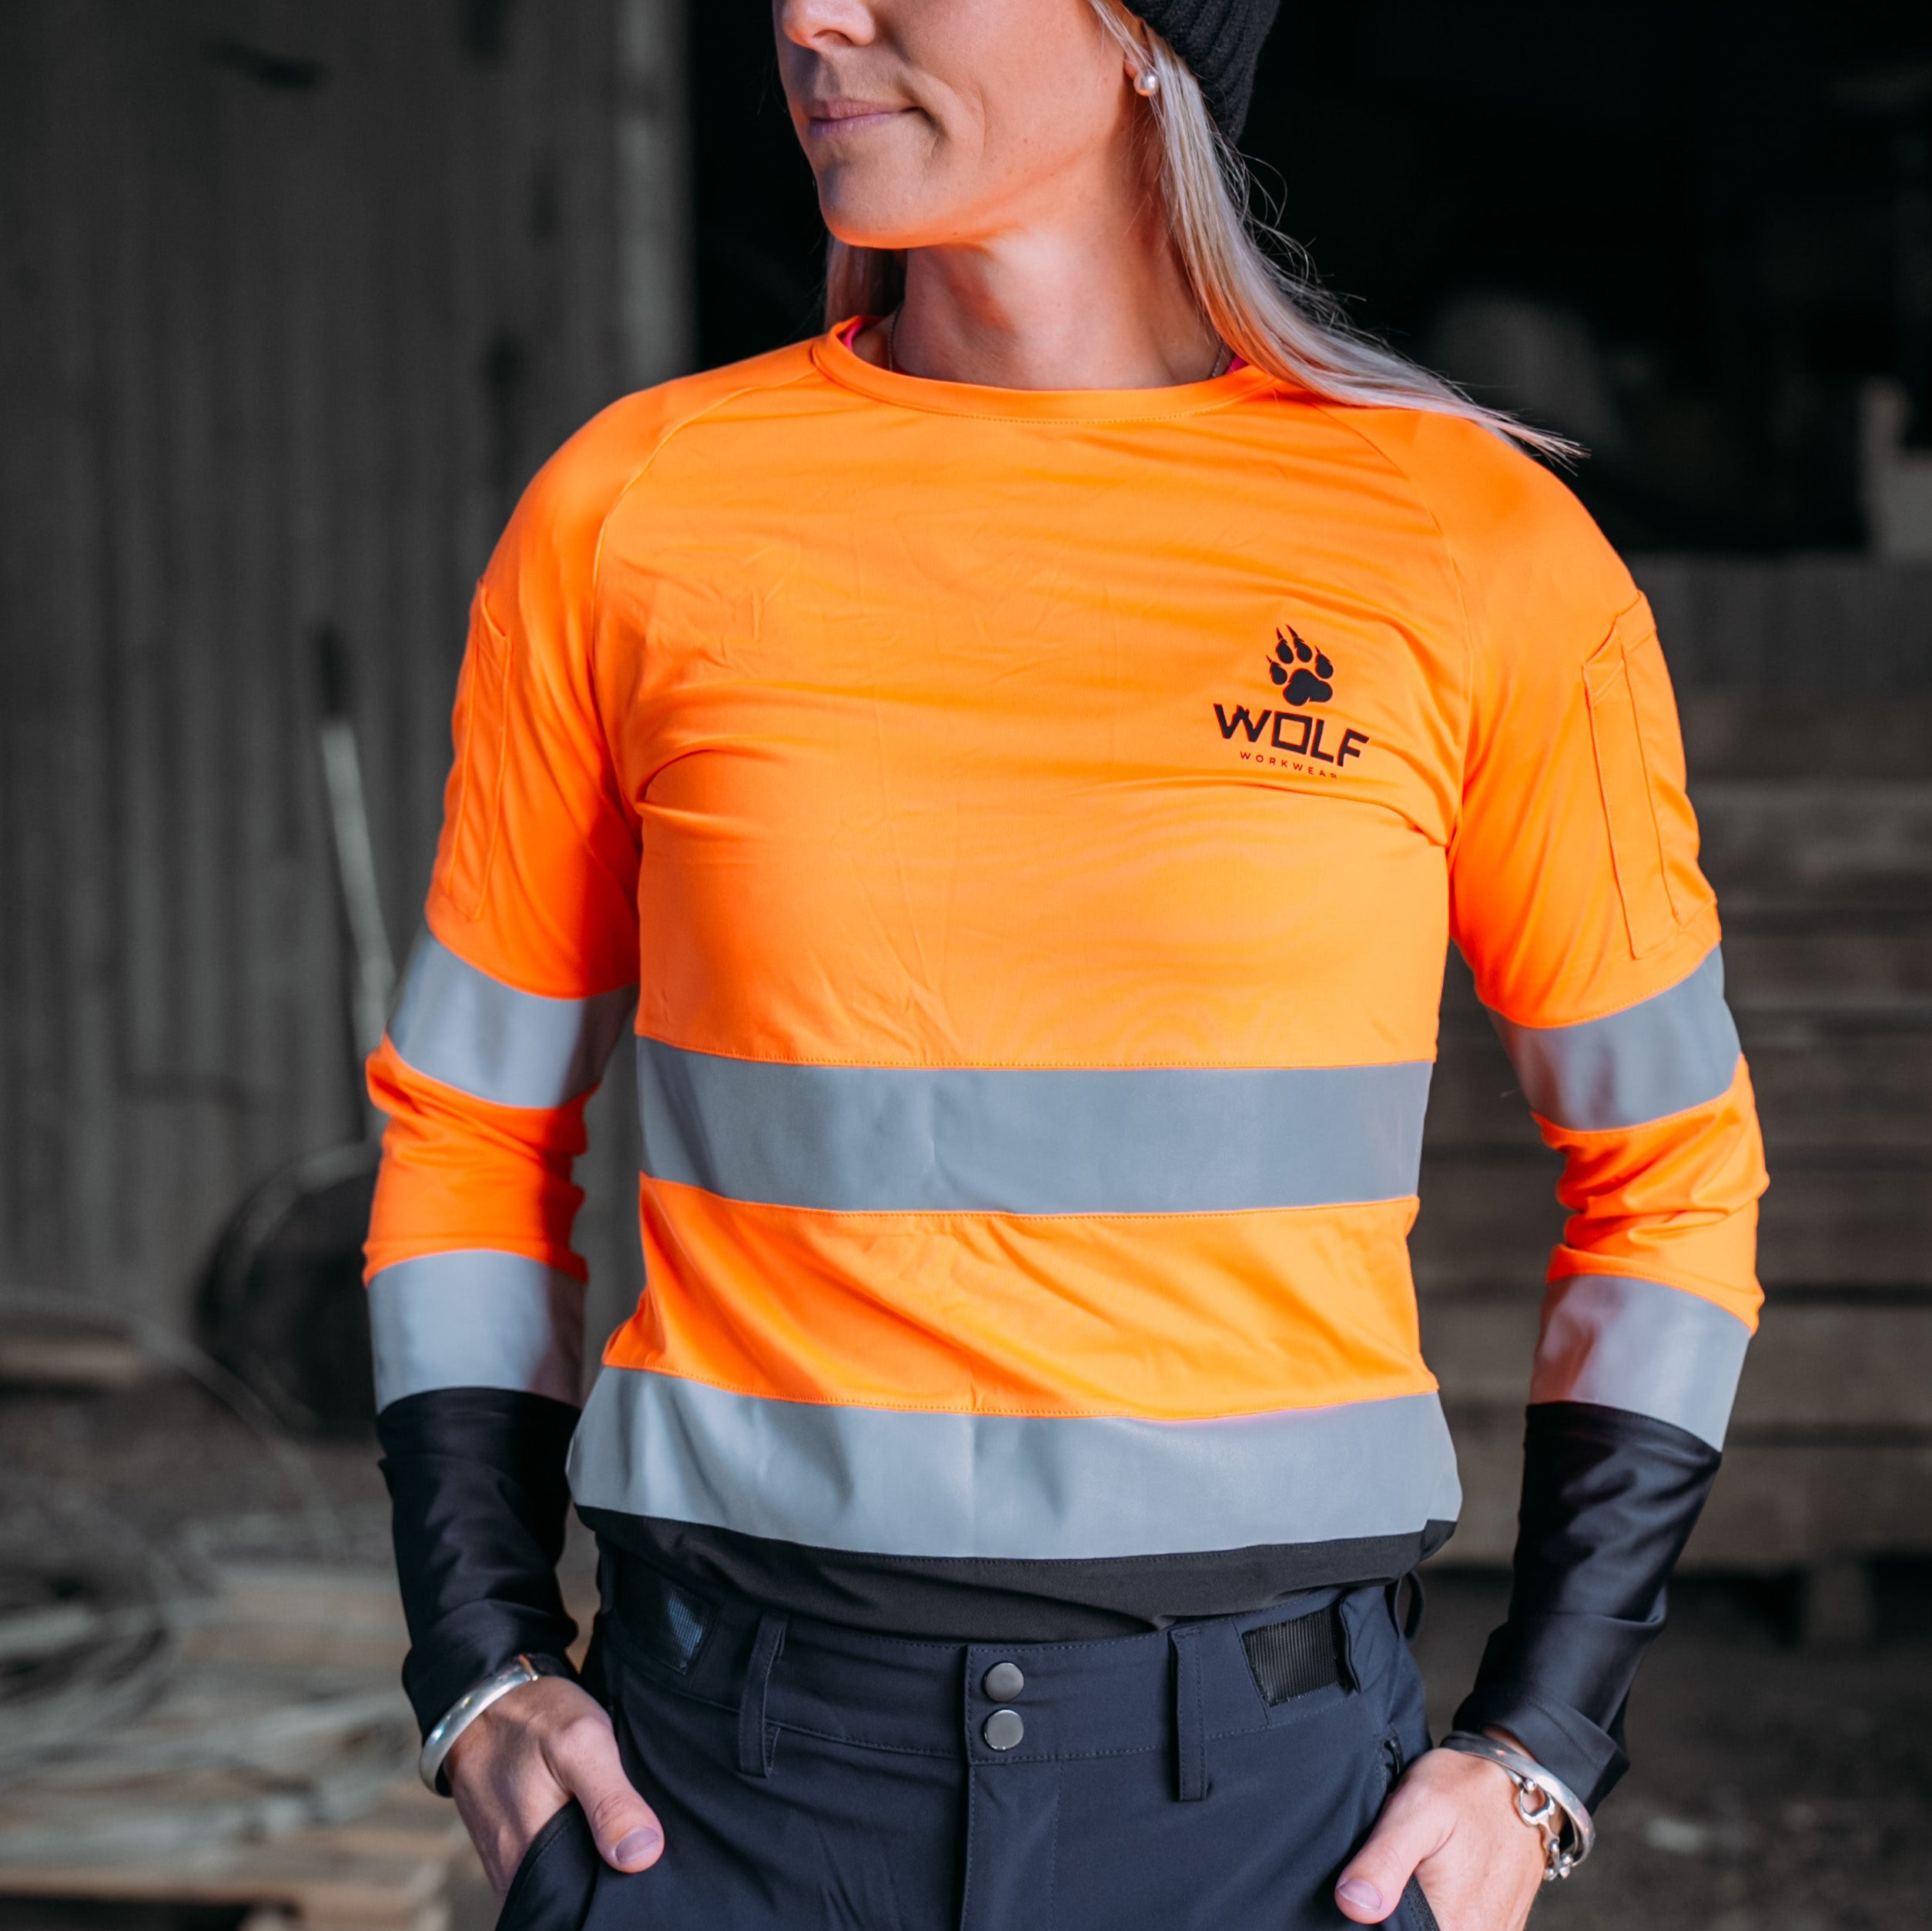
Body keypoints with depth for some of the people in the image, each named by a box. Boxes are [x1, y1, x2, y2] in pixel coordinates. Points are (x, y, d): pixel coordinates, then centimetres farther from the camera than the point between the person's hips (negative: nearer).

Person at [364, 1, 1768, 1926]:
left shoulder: (1474, 550, -2)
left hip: (1266, 1776, 0)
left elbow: (1668, 1172, 7)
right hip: (731, 1774, 1)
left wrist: (1535, 1761, 1)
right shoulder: (631, 514, 1)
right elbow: (468, 1131, 10)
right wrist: (485, 1682, 0)